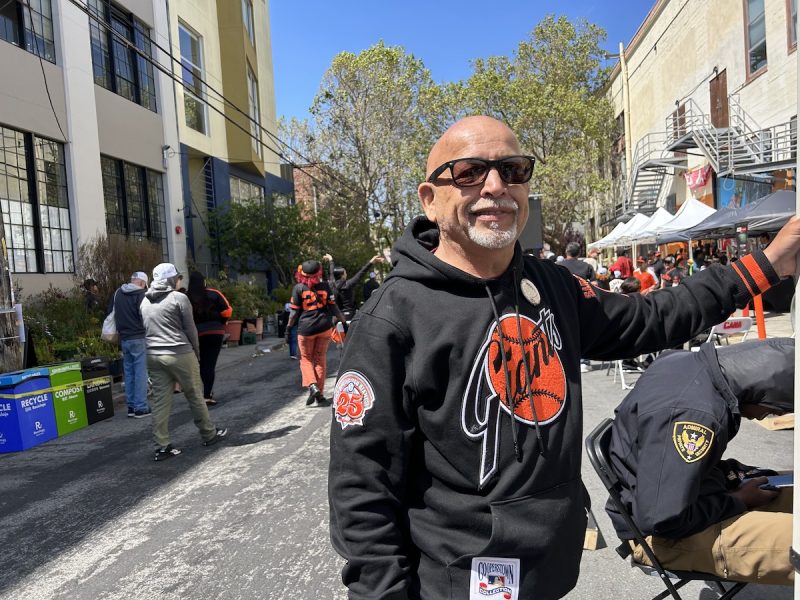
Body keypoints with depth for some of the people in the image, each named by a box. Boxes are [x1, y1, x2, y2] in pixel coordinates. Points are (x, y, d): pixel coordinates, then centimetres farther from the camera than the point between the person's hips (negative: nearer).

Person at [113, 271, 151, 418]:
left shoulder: (117, 293, 10)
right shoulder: (141, 294, -11)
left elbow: (113, 314, 17)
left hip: (124, 339, 7)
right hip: (139, 338, -7)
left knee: (128, 373, 13)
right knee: (141, 373, -3)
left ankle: (131, 406, 17)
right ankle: (140, 407, -2)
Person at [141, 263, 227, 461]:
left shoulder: (145, 301, 11)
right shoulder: (179, 298, -8)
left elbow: (147, 329, 12)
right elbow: (190, 329, -5)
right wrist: (197, 352, 6)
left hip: (153, 355, 6)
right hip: (179, 354, -6)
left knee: (160, 401, 6)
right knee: (195, 396, 8)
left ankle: (162, 446, 6)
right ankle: (209, 434, 21)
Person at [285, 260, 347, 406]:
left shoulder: (298, 288, -5)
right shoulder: (324, 286, 1)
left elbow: (295, 311, -4)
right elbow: (333, 307, 2)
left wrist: (288, 328, 5)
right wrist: (344, 321, 12)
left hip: (306, 328, -2)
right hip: (324, 327, 2)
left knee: (306, 359, 13)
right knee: (321, 359, 10)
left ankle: (312, 386, -9)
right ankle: (320, 394, 11)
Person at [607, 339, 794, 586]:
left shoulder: (686, 362, -3)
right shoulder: (695, 414, -31)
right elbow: (660, 519, -29)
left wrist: (737, 475, 3)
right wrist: (737, 501, -15)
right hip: (660, 534, -10)